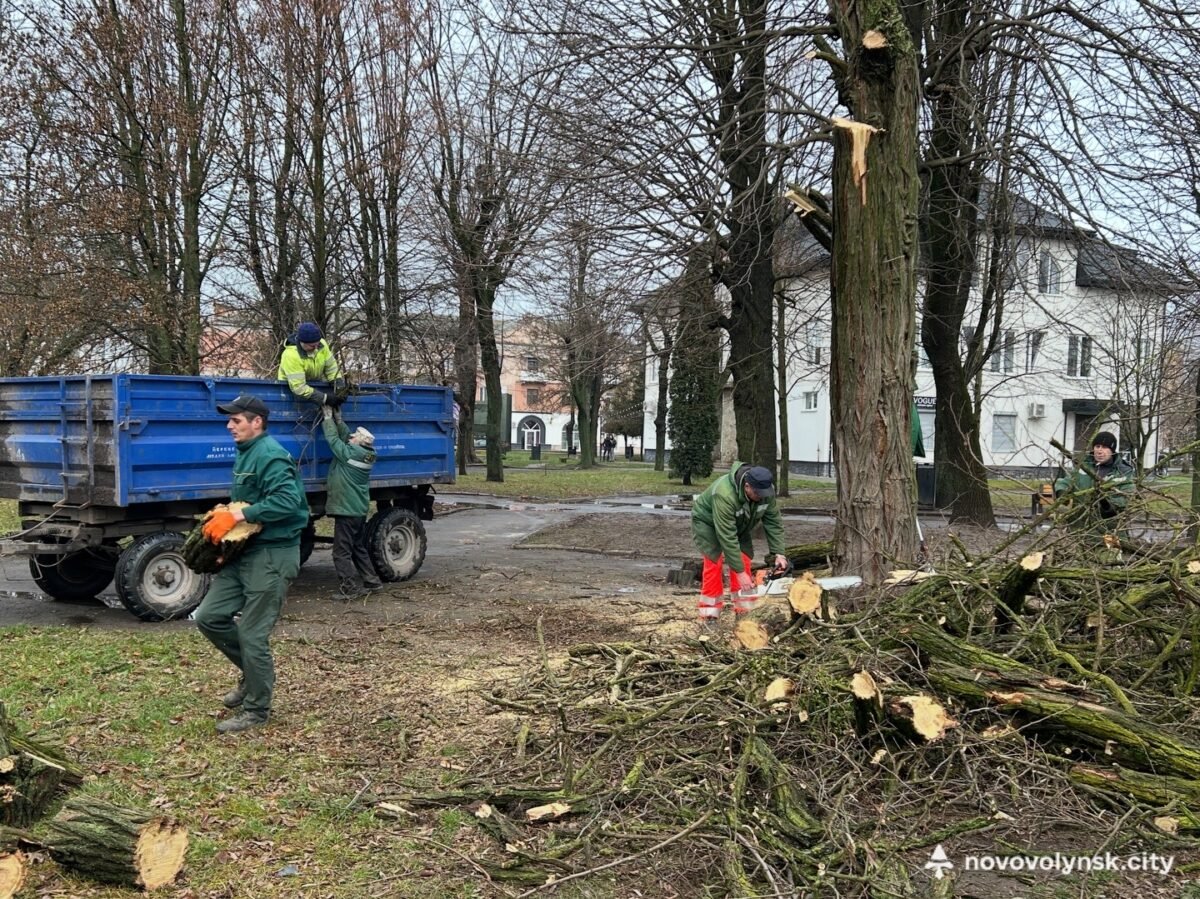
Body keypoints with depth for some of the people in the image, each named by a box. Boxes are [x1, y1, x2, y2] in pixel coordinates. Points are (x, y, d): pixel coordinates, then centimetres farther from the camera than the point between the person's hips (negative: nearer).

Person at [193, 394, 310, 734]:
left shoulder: (270, 455, -17)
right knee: (209, 617, 9)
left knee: (252, 634, -3)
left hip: (272, 555, -10)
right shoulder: (246, 453, 14)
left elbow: (287, 500, -29)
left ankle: (256, 711, 13)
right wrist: (226, 517, 7)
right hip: (245, 550, 10)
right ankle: (252, 673, 28)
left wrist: (240, 516, -26)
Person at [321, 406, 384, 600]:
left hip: (346, 510, -9)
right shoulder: (364, 454, 4)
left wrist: (328, 418, 2)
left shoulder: (349, 453, -17)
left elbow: (333, 438, -9)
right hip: (359, 509, 9)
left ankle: (351, 588, -5)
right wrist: (336, 418, 10)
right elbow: (345, 435, 12)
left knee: (341, 552, -4)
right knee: (359, 548, 20)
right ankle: (371, 581, 23)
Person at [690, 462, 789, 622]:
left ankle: (744, 613, 1)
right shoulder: (725, 494, -44)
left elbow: (773, 522, -16)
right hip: (707, 521, -6)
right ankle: (708, 616, -12)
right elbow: (727, 537, -42)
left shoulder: (766, 490, -25)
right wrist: (740, 572, -40)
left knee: (744, 561, -5)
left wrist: (779, 553, -26)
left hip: (738, 525, 6)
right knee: (714, 562, -17)